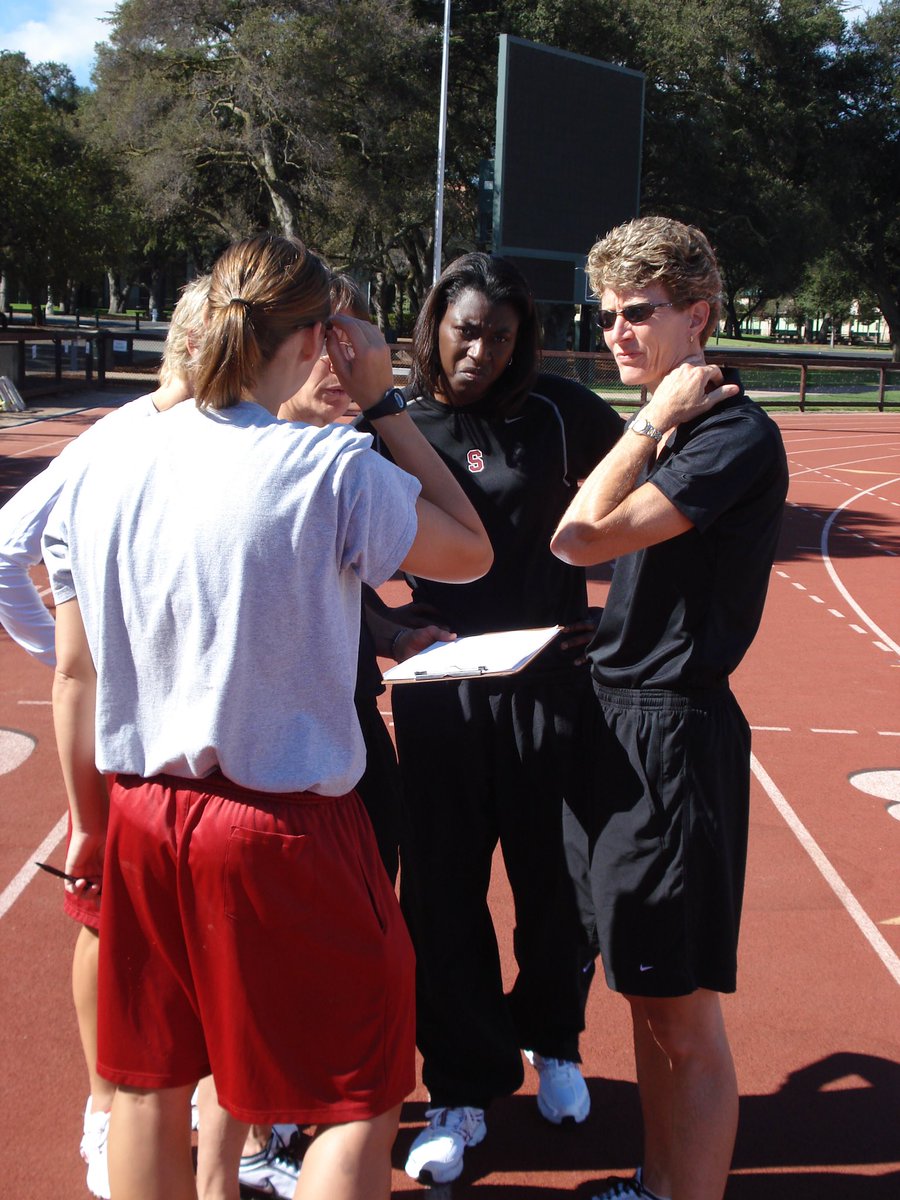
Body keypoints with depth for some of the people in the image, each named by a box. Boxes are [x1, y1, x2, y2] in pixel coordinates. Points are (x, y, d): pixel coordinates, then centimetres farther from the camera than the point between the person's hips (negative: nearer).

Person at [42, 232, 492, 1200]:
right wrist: (383, 404, 3)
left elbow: (73, 675, 6)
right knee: (361, 1095, 11)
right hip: (282, 828, -6)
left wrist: (88, 823, 18)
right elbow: (470, 551, 1)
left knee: (150, 1085, 21)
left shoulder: (103, 472, 0)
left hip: (141, 821, 6)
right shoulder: (331, 468, -16)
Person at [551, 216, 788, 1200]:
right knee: (644, 994, 19)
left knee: (683, 1015, 0)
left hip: (675, 731, -9)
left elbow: (581, 538, -22)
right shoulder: (663, 429, 13)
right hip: (622, 719, 9)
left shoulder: (736, 435, -15)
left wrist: (654, 423, -12)